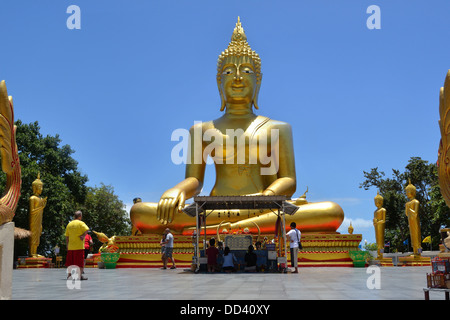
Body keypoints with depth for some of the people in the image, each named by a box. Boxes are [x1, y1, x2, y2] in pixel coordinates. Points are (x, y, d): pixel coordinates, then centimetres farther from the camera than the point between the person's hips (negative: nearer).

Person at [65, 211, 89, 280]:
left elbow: (66, 237, 12)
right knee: (80, 261, -1)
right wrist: (83, 236, -10)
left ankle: (69, 274, 15)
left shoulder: (69, 224, 11)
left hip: (70, 246, 5)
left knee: (70, 261, 12)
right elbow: (87, 229, -23)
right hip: (79, 246, -5)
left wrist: (67, 246, 16)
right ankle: (80, 275, -1)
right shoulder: (81, 223, -4)